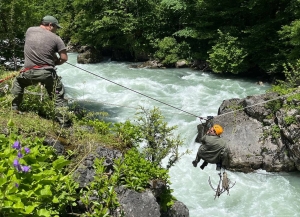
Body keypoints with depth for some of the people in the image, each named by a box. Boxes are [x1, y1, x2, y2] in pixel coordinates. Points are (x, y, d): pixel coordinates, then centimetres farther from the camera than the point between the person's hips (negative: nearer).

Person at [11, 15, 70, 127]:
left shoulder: (30, 30, 9)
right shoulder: (55, 38, -2)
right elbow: (64, 58, -4)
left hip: (29, 72, 3)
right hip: (47, 73, -2)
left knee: (18, 82, 32)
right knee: (58, 97, 10)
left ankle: (14, 108, 33)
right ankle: (64, 122, 9)